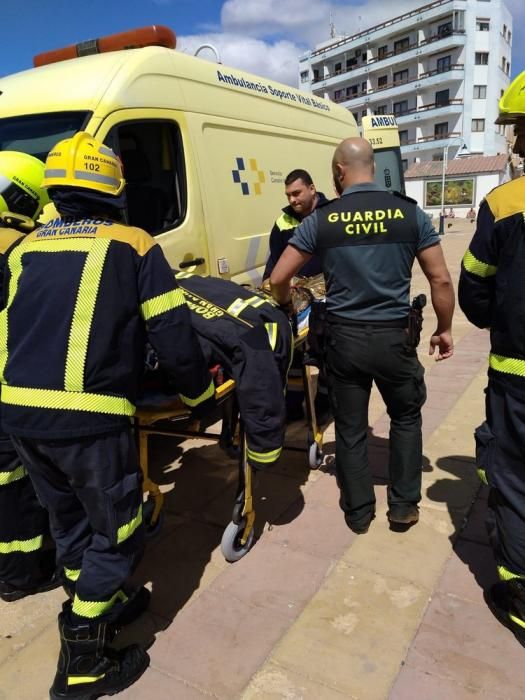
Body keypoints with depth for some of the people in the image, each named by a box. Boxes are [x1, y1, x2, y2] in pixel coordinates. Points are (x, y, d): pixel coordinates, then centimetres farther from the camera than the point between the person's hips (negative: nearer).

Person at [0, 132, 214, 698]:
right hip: (87, 416, -6)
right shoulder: (132, 245, 0)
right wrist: (198, 393, 11)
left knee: (69, 520, 25)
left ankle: (96, 605, 46)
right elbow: (172, 336, -5)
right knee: (115, 530, 12)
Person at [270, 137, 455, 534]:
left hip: (344, 338, 0)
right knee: (406, 417, 22)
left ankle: (359, 512, 28)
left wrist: (286, 307, 21)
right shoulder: (410, 212, -2)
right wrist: (444, 329, 12)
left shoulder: (322, 219, -3)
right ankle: (404, 506, 29)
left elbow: (279, 279, -1)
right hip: (393, 336, 0)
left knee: (350, 428, 14)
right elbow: (441, 280, -2)